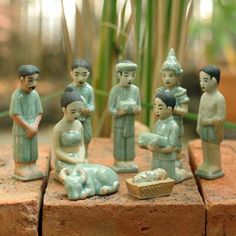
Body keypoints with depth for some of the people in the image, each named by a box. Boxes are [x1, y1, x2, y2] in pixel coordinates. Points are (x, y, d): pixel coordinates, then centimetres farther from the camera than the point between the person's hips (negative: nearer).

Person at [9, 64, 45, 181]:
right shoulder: (17, 95, -15)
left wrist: (35, 126, -11)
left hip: (32, 130, 6)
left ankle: (32, 169, 26)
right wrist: (29, 127, -17)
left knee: (33, 154, 14)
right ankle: (20, 171, 15)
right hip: (21, 131, -6)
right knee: (21, 154, 2)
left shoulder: (35, 94, 2)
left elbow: (39, 113, 5)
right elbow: (15, 115, -18)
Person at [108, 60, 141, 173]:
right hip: (119, 122, -4)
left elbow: (139, 105, 7)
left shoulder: (135, 89, 2)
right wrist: (118, 113, -29)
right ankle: (118, 162, 13)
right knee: (119, 142, 3)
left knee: (130, 143, 11)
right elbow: (110, 107, -11)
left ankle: (130, 162, 22)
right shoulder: (115, 90, -12)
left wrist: (137, 110, -16)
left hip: (130, 121, 4)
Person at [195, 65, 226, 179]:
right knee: (205, 148, 16)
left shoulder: (219, 98, -21)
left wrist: (208, 121, -20)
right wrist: (198, 125, 7)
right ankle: (206, 164, 28)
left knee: (214, 148, 4)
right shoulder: (203, 96, 3)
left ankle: (216, 168, 15)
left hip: (213, 128, -7)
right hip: (203, 128, 7)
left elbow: (221, 117, -22)